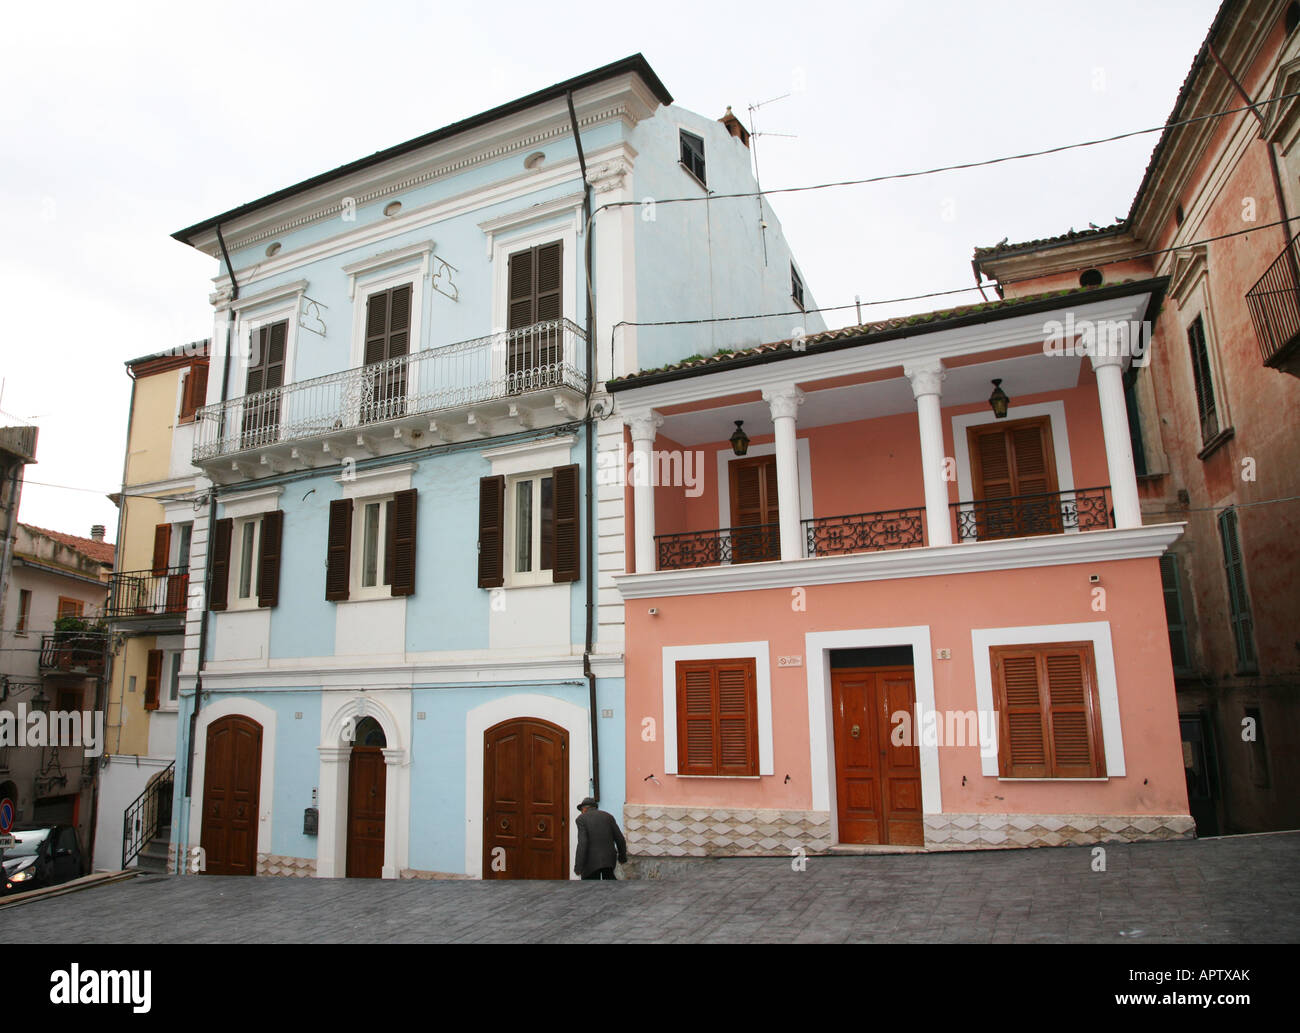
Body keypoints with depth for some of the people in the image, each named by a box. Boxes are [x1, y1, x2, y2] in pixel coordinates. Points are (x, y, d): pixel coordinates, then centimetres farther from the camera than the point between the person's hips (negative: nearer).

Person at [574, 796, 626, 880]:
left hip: (592, 861, -4)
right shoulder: (608, 816, 9)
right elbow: (620, 839, 7)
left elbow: (582, 843, -16)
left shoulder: (581, 818, -3)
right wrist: (622, 857, 22)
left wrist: (578, 866, -15)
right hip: (609, 858, 4)